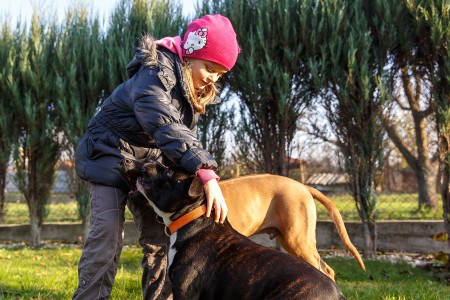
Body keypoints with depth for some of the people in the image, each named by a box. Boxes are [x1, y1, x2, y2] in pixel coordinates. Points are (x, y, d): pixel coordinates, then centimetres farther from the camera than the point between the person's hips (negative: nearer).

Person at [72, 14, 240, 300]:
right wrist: (206, 172, -52)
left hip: (150, 162, 8)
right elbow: (165, 126, -42)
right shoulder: (155, 74, -26)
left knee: (160, 235, 0)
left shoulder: (194, 90, 3)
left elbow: (186, 135, 2)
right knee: (108, 234, -19)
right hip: (111, 155, -8)